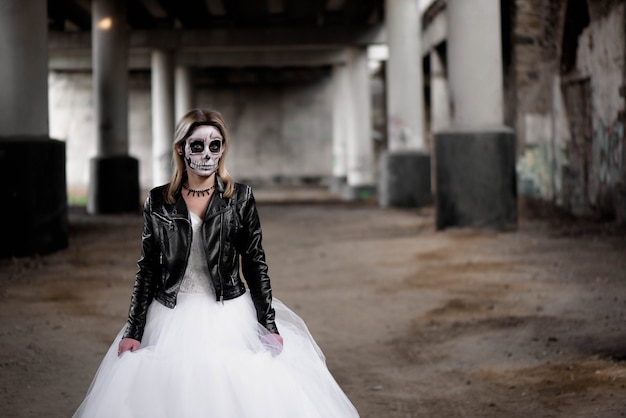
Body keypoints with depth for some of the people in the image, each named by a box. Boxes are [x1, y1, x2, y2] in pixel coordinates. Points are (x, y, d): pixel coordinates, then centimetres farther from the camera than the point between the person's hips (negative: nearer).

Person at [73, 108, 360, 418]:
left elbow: (255, 264, 2)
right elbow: (147, 269, 4)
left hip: (230, 319, -1)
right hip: (173, 319, 1)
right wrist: (134, 330, 0)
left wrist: (269, 325, -2)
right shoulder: (159, 201, 1)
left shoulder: (240, 198, -2)